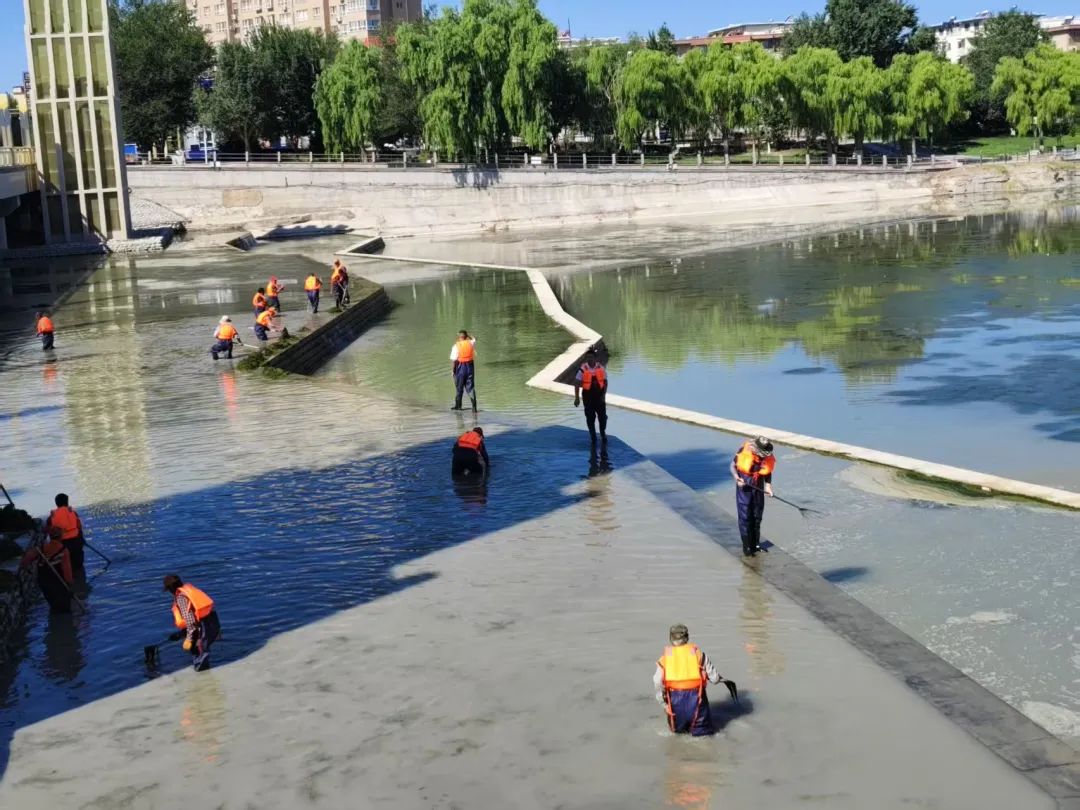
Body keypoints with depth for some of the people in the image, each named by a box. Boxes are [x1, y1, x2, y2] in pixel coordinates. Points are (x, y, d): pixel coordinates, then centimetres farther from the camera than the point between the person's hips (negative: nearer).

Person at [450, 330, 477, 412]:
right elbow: (474, 339, 28)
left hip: (460, 367, -3)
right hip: (470, 367, 3)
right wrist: (467, 335, 20)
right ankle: (474, 406, -9)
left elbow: (453, 360, -15)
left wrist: (453, 370, -6)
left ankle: (458, 405, 24)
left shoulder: (456, 346, -12)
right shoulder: (471, 343, 1)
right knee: (470, 387, 3)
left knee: (459, 387, 12)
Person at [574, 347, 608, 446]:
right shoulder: (583, 369, -10)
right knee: (590, 417, 6)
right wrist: (577, 398, -7)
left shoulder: (601, 368, -4)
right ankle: (593, 437, 19)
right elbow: (577, 383, -5)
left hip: (599, 395, 1)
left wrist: (603, 395, -5)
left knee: (602, 416, 3)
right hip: (588, 396, -1)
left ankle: (603, 435, 26)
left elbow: (605, 382, 3)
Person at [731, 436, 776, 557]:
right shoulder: (744, 452, -20)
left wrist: (768, 486, -7)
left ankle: (755, 544, 27)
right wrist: (736, 477, -21)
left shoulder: (769, 458, -11)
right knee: (745, 517, -4)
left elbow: (768, 473, 6)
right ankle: (746, 546, 5)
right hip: (744, 488, -3)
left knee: (757, 517, 13)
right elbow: (733, 465, -6)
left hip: (758, 488, 3)